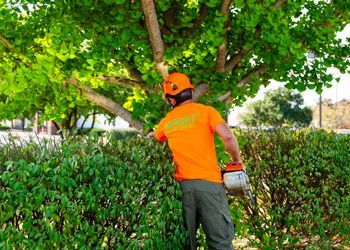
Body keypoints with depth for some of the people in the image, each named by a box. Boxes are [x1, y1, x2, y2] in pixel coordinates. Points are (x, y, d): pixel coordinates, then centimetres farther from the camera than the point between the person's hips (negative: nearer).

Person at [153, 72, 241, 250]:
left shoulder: (166, 121, 13)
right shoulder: (206, 111, 1)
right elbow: (227, 137, -13)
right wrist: (237, 161, 2)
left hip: (182, 185, 3)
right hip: (208, 182, -3)